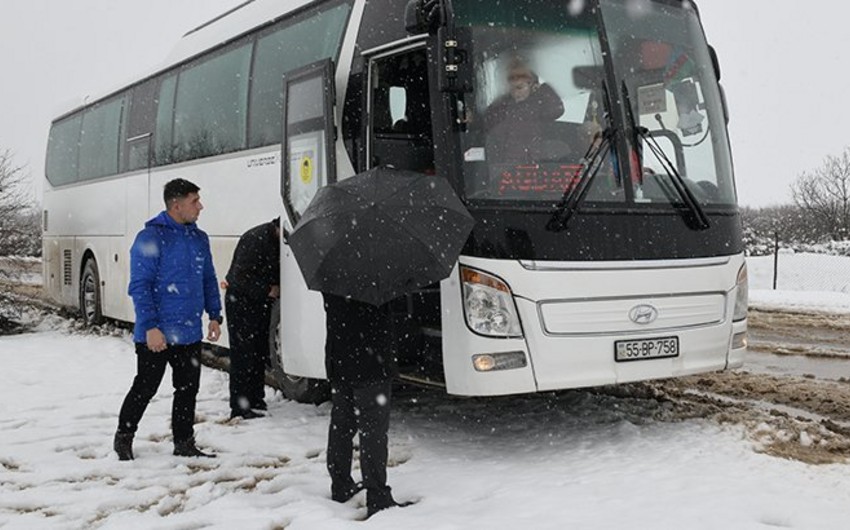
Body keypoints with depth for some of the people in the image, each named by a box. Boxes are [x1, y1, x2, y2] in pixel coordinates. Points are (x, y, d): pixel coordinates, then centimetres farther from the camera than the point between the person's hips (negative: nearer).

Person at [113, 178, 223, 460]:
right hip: (156, 335, -6)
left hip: (190, 334, 6)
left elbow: (209, 280, 17)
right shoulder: (150, 237, -13)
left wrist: (214, 315, 9)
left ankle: (184, 443, 23)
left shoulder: (199, 238, 9)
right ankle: (123, 437, 25)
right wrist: (150, 327, -20)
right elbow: (139, 286, -15)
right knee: (145, 388, 6)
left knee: (188, 389, 12)